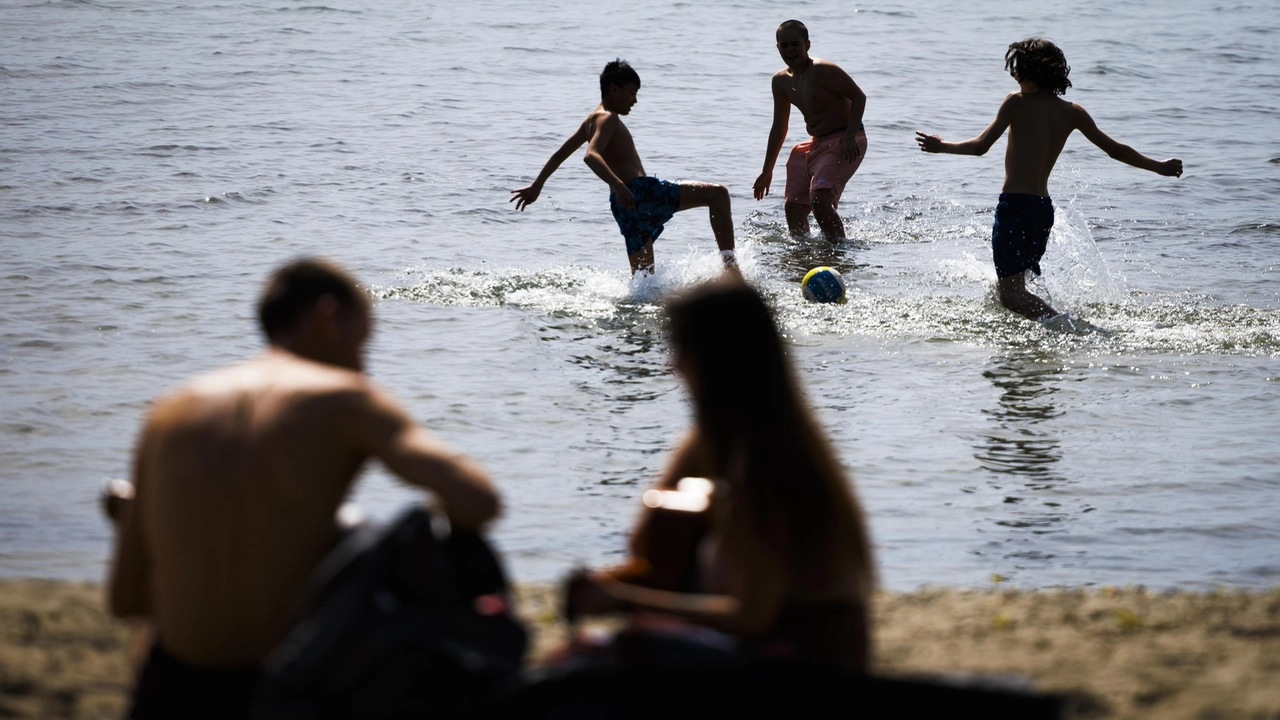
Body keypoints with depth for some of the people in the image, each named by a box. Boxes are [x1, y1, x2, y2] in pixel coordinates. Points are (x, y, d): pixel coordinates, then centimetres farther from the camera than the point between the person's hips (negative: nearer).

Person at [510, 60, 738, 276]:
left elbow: (560, 154, 31)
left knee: (643, 276, 13)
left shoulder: (593, 120, 22)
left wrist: (536, 186, 41)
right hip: (638, 192, -10)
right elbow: (591, 155, -24)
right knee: (718, 194, -12)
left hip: (623, 205, 10)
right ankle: (730, 267, -22)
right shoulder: (607, 118, -6)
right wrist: (618, 185, -39)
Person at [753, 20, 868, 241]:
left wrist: (850, 137, -27)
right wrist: (767, 171, 21)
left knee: (819, 200, -25)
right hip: (815, 145, 9)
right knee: (793, 207, 5)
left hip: (844, 143, -9)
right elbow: (779, 126, 18)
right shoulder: (781, 81, 8)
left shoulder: (822, 71, -17)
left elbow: (858, 96, -18)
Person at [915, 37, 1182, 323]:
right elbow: (1115, 150, 14)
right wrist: (1159, 166, 27)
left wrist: (941, 146, 7)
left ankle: (1061, 323, -29)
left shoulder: (1017, 102, -6)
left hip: (1015, 205, -7)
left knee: (1009, 292, -11)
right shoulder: (1072, 113, 9)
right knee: (1004, 286, 23)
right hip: (1044, 207, 7)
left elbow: (981, 146, -9)